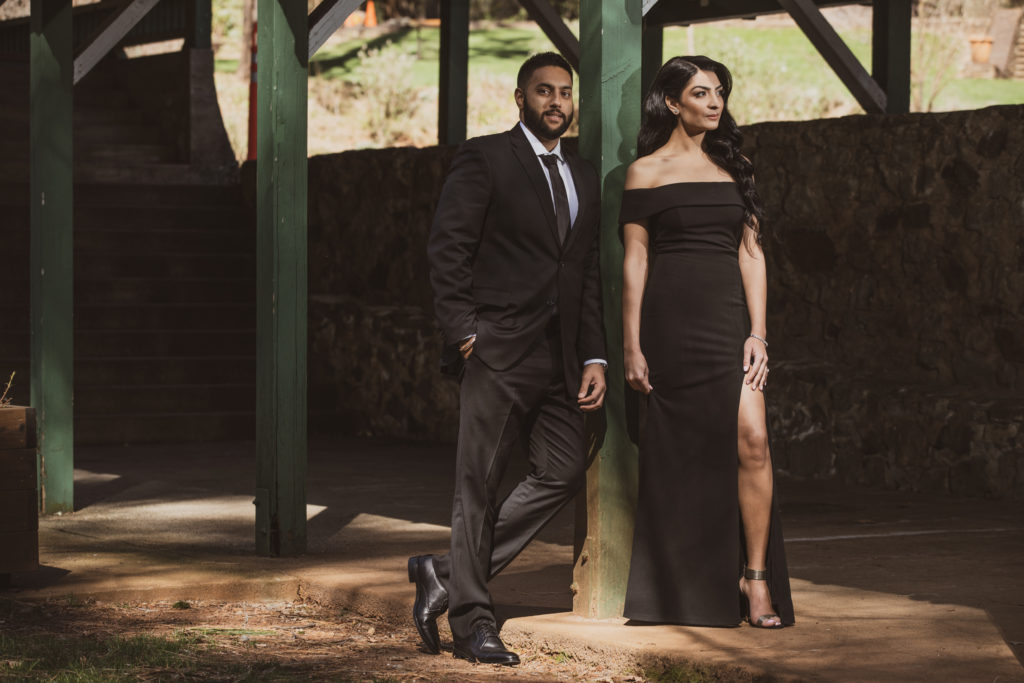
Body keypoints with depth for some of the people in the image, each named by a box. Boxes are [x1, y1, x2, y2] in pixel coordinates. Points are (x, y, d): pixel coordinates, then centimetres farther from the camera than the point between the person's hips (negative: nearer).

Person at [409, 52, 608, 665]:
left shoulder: (583, 178, 18)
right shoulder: (484, 159, -1)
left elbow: (589, 276, 18)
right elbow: (447, 247, -7)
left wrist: (595, 358, 10)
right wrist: (463, 329, -15)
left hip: (562, 358, 7)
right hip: (499, 350, -7)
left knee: (564, 473, 2)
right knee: (480, 485, -2)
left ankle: (449, 573, 12)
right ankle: (471, 620, 5)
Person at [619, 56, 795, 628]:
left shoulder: (732, 169, 14)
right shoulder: (647, 172, 3)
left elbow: (751, 254, 10)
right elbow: (635, 261, 1)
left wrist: (758, 332, 0)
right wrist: (632, 347, -3)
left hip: (729, 320, 3)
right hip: (671, 322, -3)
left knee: (751, 441, -12)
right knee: (678, 454, 1)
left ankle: (756, 577, -6)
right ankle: (680, 593, 11)